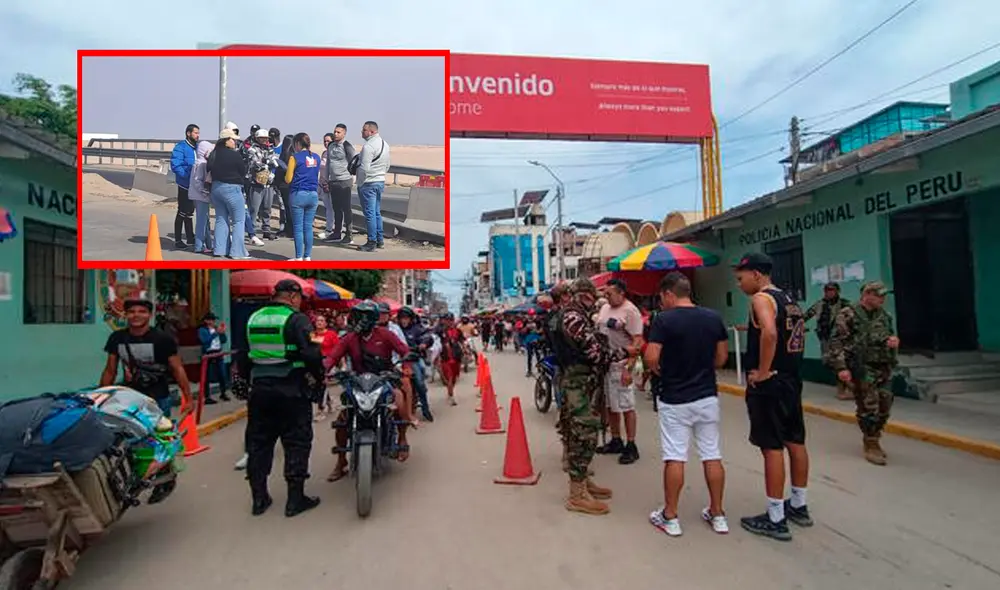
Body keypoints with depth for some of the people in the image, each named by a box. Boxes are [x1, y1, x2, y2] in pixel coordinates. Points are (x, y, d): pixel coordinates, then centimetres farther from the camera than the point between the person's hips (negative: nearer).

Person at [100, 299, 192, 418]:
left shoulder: (163, 338, -9)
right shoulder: (117, 338, 3)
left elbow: (178, 369, -9)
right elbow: (110, 371, 12)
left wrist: (189, 399, -13)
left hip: (158, 399, -3)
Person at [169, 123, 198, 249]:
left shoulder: (197, 147, 10)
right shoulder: (180, 147, -14)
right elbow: (175, 165, -22)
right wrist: (188, 176, -27)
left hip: (195, 186, 7)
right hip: (185, 185, -7)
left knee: (189, 212, 18)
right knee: (182, 212, -3)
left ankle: (190, 237, 29)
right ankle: (178, 240, 5)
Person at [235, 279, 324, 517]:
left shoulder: (253, 319, 10)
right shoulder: (297, 320, -11)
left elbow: (241, 358, 16)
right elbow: (311, 355, -17)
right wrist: (320, 379, -3)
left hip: (260, 389, 6)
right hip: (292, 390, -6)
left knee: (258, 444, 14)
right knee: (296, 444, 4)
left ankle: (259, 498, 21)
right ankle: (295, 499, 8)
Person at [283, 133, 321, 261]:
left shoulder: (295, 157, -7)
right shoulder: (316, 158, 8)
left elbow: (288, 179, -4)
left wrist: (287, 174, 16)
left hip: (298, 195, -4)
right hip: (313, 195, 5)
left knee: (298, 228, 1)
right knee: (308, 227, 9)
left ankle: (299, 257, 4)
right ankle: (308, 256, 11)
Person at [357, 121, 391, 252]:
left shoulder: (368, 146, -18)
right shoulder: (384, 144, 10)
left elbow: (364, 168, -20)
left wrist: (360, 184, -7)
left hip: (368, 183, -9)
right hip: (381, 182, 9)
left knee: (370, 214, -3)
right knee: (377, 213, 15)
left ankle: (372, 243, 2)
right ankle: (380, 240, 20)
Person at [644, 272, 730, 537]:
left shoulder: (664, 320, -13)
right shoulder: (714, 318, 2)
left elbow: (651, 358, -19)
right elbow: (722, 358, 7)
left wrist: (659, 371, 1)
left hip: (674, 400, -4)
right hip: (707, 397, 5)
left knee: (674, 458, 3)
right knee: (712, 456, 13)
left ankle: (670, 517, 14)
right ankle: (717, 514, 24)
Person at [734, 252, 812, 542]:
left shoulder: (761, 298, -14)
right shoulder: (790, 300, 14)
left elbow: (770, 333, -31)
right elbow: (797, 337, 20)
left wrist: (763, 372, -23)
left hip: (769, 384, -9)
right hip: (791, 380, 10)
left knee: (772, 447, -3)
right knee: (795, 442, 17)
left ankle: (775, 520, 6)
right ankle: (798, 506, 32)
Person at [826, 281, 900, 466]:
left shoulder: (884, 315, 12)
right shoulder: (848, 315, -9)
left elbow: (891, 334, 26)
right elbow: (836, 342, -13)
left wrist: (894, 341, 0)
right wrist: (841, 367, -20)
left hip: (883, 368, 7)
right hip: (862, 368, -7)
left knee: (884, 405, 9)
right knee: (868, 407, -5)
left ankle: (873, 440, 29)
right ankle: (871, 446, 8)